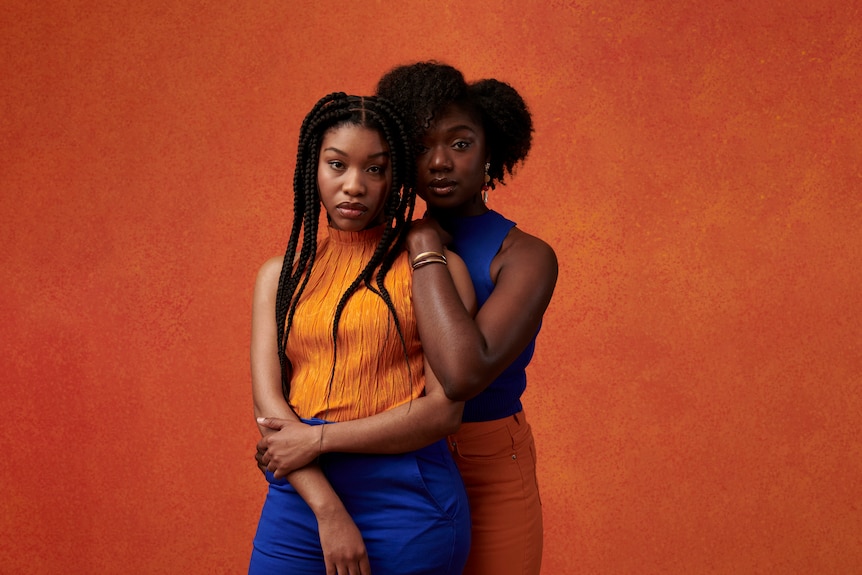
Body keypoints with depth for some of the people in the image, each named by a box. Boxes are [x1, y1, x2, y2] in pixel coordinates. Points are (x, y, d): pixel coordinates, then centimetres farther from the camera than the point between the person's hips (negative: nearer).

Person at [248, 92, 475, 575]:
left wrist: (320, 437, -11)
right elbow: (267, 403, -1)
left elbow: (444, 410, -7)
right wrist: (327, 509, -14)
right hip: (301, 497, 3)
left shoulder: (433, 265, -1)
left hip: (405, 500, -3)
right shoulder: (281, 274, 9)